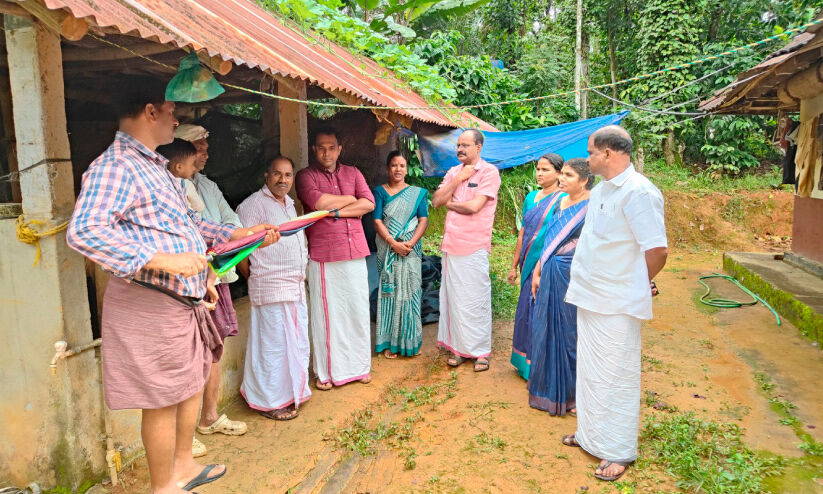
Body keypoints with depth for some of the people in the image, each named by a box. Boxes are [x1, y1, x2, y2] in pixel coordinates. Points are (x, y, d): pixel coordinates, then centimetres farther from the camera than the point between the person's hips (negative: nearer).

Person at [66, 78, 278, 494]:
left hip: (183, 299, 10)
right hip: (150, 303, -10)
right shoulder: (116, 166, -16)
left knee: (192, 382, 21)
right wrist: (160, 259, -32)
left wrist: (236, 234, 17)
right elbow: (83, 231, -28)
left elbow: (186, 221, 25)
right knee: (164, 400, 4)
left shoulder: (155, 165, 17)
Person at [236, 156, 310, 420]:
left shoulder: (289, 204, 16)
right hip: (271, 287, -9)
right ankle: (270, 402, 12)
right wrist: (253, 277, -7)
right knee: (274, 344, -1)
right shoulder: (254, 204, -11)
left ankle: (291, 392, 30)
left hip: (296, 285, 9)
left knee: (297, 342, 15)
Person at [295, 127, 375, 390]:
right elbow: (318, 202, -16)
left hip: (354, 251, 3)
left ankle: (359, 365, 23)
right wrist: (351, 199, -3)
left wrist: (336, 211, -10)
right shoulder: (305, 176, 3)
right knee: (326, 312, 2)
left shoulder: (352, 173, 14)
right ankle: (326, 371, 16)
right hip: (322, 254, -3)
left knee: (358, 308, 8)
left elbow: (369, 203, 0)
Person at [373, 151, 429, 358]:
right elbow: (377, 221, -3)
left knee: (410, 292, 4)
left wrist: (410, 243, -14)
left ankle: (411, 341, 17)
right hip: (388, 250, -1)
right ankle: (390, 343, 10)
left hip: (411, 250, 1)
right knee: (390, 292, 2)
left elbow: (423, 220, 1)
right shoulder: (380, 191, 5)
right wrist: (393, 243, -16)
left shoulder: (417, 193, 9)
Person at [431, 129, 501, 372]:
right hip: (450, 245, 6)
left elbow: (473, 206, -15)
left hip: (474, 247, -6)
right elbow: (436, 200, 4)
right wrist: (457, 180, -4)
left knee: (475, 300, 0)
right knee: (453, 298, 10)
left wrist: (450, 203, 1)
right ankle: (458, 348, 21)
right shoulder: (453, 172, 14)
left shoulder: (489, 172, -5)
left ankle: (481, 351, 13)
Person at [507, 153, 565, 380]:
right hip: (529, 264, 7)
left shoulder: (562, 200, -10)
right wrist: (514, 266, 16)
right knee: (527, 311, 14)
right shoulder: (531, 197, 12)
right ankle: (526, 362, 29)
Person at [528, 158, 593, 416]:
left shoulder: (592, 207, -11)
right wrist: (537, 272, 14)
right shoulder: (559, 204, 12)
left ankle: (576, 394, 20)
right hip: (551, 276, 7)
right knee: (548, 331, 13)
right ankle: (550, 390, 29)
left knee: (573, 334, 3)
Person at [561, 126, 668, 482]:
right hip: (590, 298, 9)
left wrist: (640, 285, -6)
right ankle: (591, 434, 38)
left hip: (616, 304, -9)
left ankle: (619, 452, 20)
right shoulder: (599, 190, 11)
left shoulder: (638, 192, -19)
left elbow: (657, 250, -21)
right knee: (590, 370, 20)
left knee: (615, 376, 3)